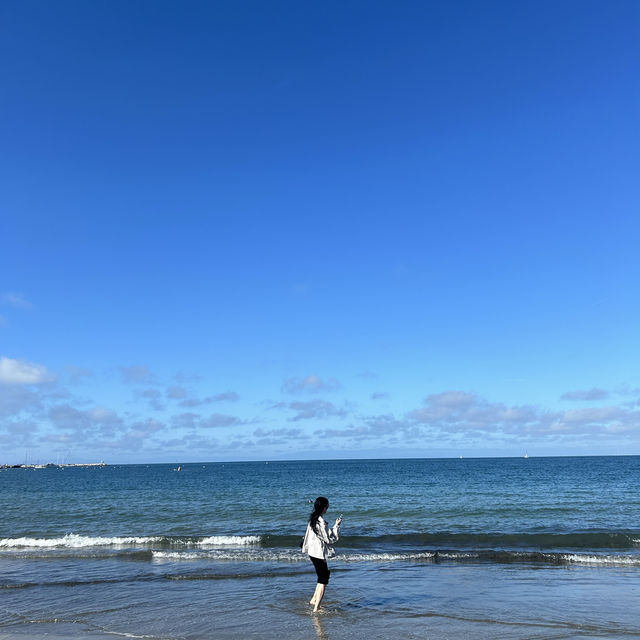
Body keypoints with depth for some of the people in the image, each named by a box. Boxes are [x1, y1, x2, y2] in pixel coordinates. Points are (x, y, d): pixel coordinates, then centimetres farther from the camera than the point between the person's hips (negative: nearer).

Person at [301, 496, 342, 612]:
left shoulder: (312, 519, 6)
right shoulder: (321, 522, -22)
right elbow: (330, 539, -16)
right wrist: (336, 526, -9)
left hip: (312, 552, 9)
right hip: (319, 553, -9)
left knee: (324, 574, 22)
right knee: (323, 580, 0)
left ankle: (314, 600, 26)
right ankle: (316, 608, 0)